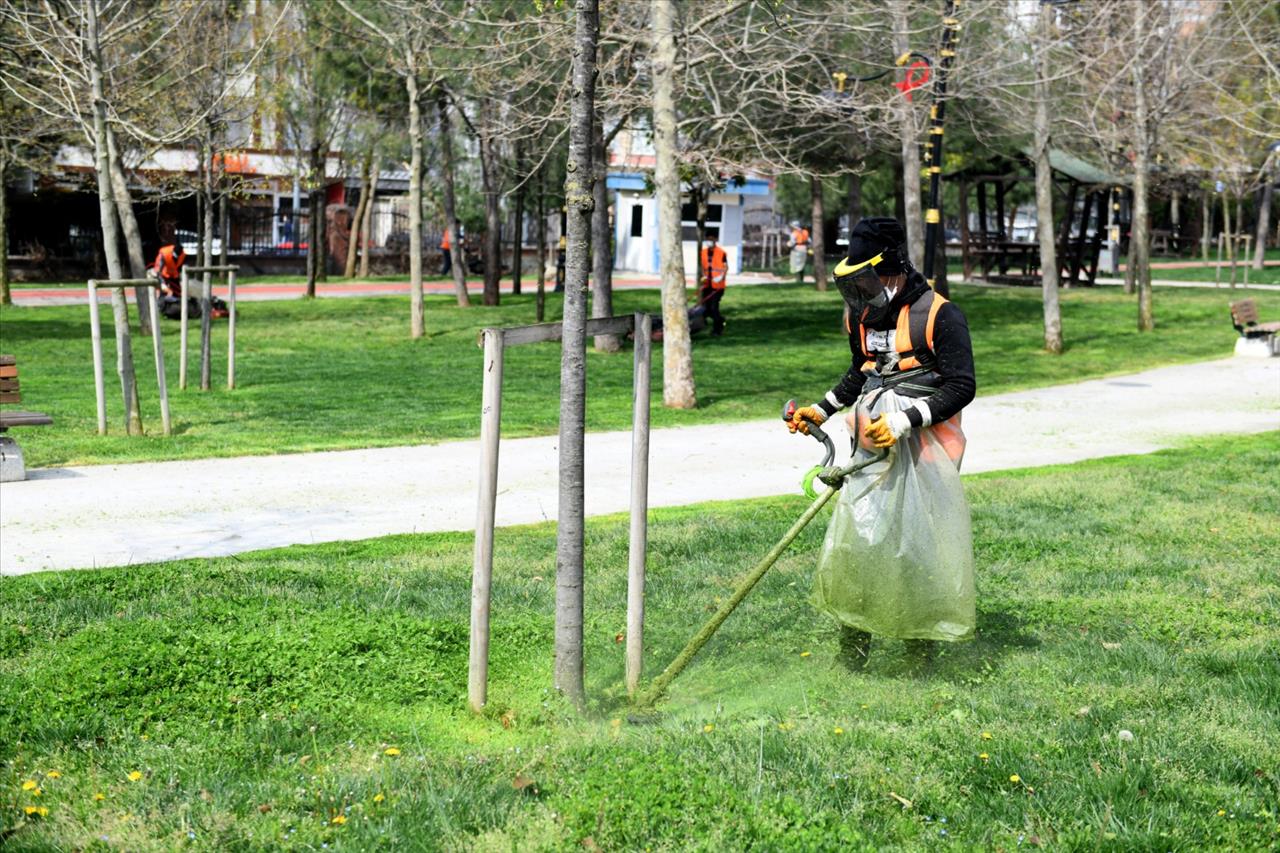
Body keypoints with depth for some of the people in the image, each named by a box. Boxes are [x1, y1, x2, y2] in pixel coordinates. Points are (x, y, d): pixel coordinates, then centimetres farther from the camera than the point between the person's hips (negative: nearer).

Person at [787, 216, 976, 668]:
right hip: (873, 442, 6)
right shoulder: (862, 315, 11)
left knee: (921, 538, -4)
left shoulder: (939, 316, -11)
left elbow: (961, 386, -13)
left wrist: (905, 420, -21)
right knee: (856, 533, 0)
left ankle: (924, 637, 11)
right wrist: (822, 409, 19)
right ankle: (854, 641, 9)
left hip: (922, 443, -6)